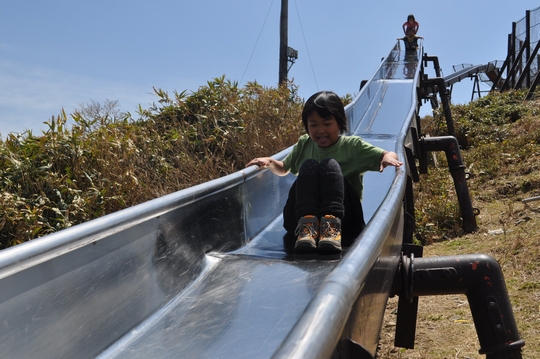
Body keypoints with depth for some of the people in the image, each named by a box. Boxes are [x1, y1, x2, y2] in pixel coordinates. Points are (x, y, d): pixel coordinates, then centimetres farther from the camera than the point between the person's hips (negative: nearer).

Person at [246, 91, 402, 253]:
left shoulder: (352, 146, 6)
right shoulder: (304, 144, 14)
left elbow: (390, 155, 1)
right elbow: (283, 169, 26)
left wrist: (389, 157, -23)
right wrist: (269, 162, 4)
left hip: (344, 220, -2)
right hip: (300, 217, 2)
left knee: (330, 165, -23)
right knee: (309, 165, -20)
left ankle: (332, 225, -42)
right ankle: (306, 223, -40)